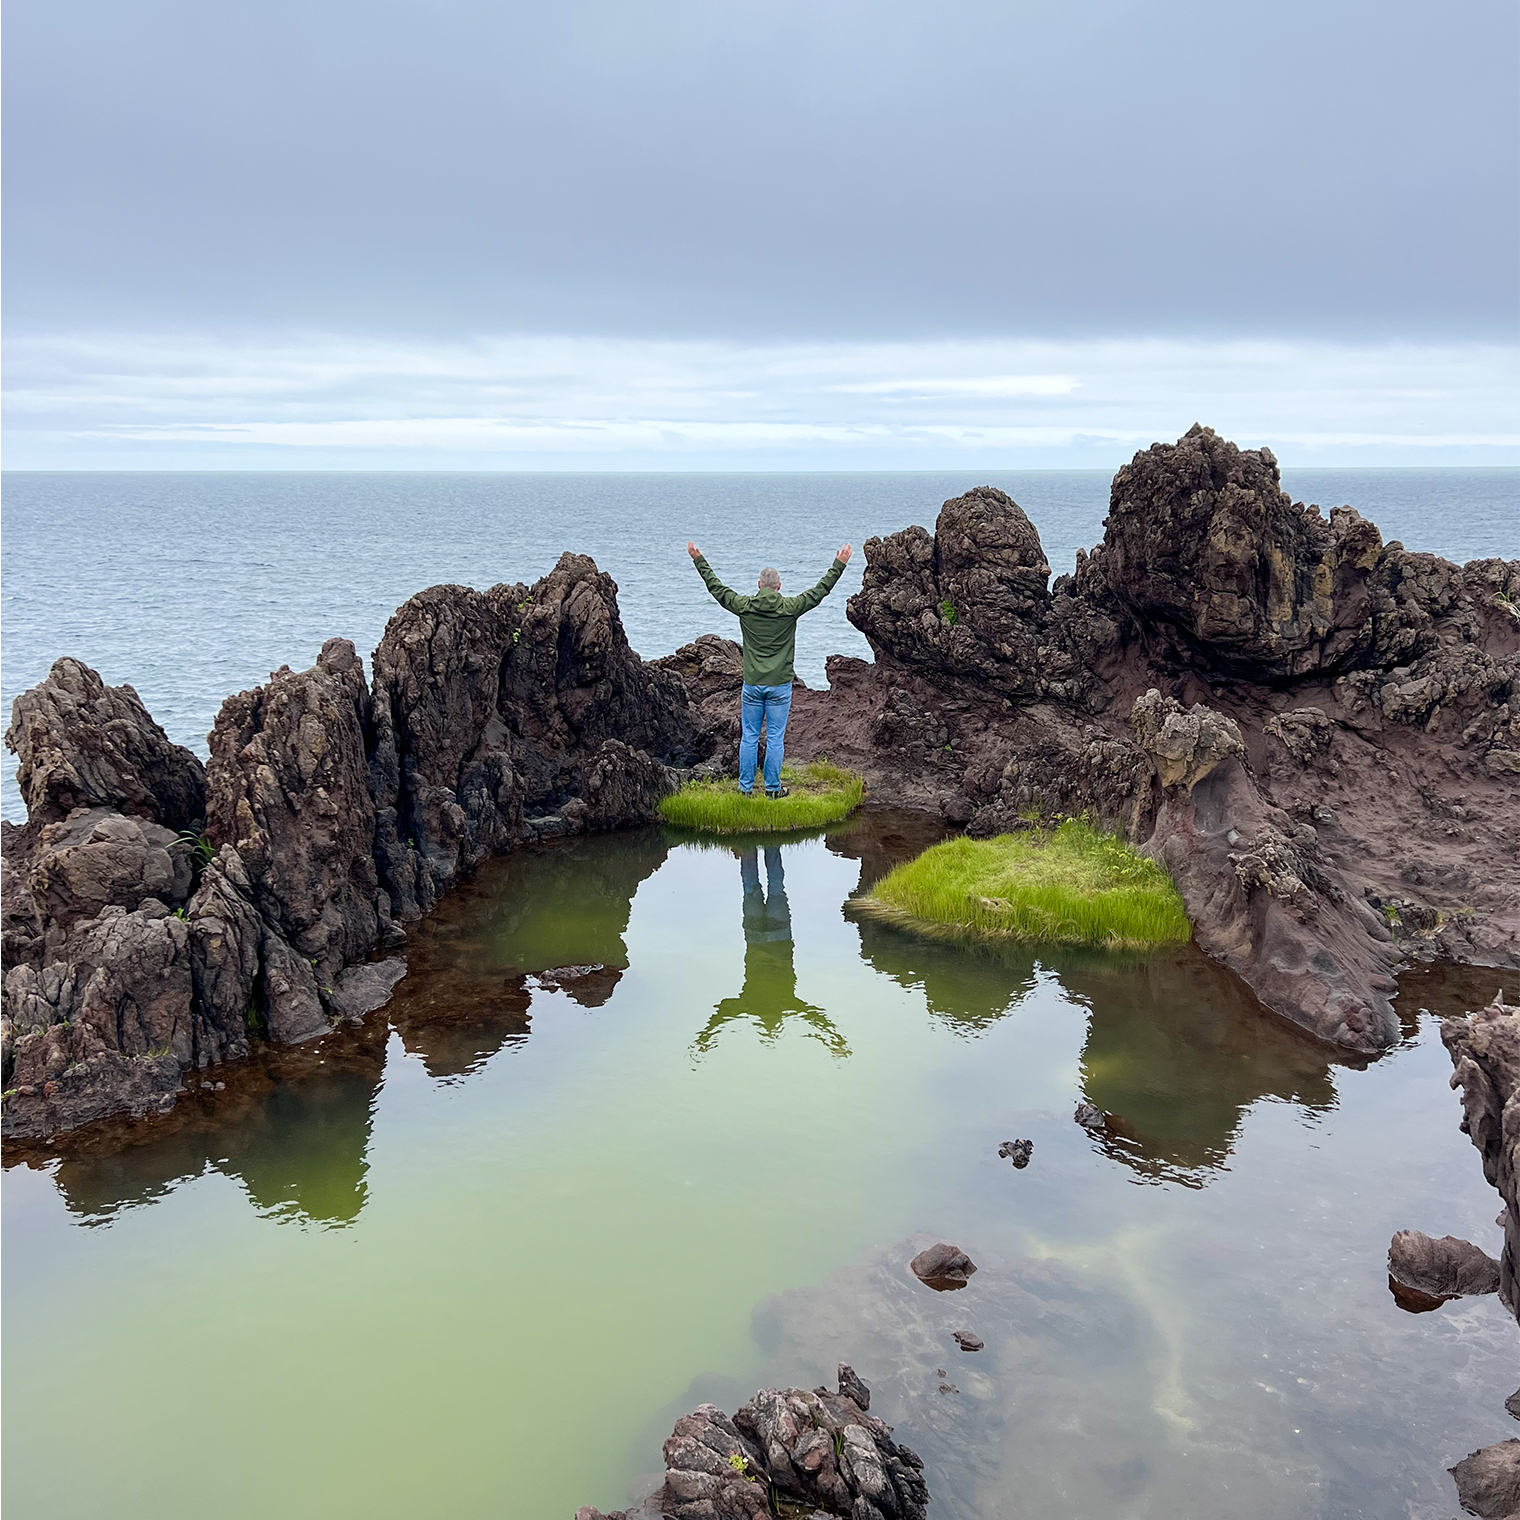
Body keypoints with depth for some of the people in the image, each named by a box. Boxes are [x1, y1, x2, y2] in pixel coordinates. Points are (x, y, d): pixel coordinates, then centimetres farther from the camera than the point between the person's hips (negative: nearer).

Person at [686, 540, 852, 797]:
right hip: (780, 684, -1)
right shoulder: (790, 608, -7)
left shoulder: (744, 606, -3)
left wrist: (699, 560, 18)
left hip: (752, 684, 1)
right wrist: (839, 565, 11)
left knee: (749, 737, 8)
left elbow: (716, 588, 8)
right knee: (775, 738, 4)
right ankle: (773, 789, 9)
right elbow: (820, 590, 1)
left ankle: (746, 788, 13)